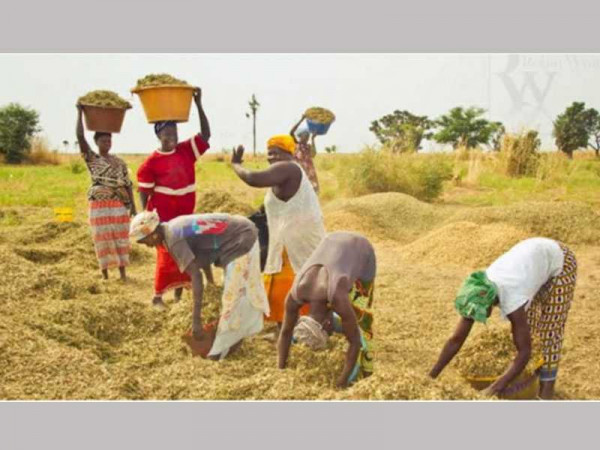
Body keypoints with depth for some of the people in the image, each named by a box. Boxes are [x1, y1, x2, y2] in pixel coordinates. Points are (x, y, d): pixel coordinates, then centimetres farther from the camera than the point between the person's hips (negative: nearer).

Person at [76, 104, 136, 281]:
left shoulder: (120, 162, 11)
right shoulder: (92, 159, 2)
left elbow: (127, 184, 9)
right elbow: (80, 136, -9)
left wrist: (133, 205, 1)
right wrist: (80, 113, -9)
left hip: (119, 205, 3)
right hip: (100, 205, -2)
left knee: (120, 238, 5)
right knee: (103, 239, 1)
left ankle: (123, 273, 11)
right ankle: (105, 275, 10)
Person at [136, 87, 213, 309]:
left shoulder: (187, 150, 1)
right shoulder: (151, 162, -9)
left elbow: (206, 135, -9)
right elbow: (144, 193, -6)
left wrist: (198, 105, -15)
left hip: (185, 215, 5)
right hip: (163, 217, -4)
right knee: (167, 255, -1)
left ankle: (179, 292, 23)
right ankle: (158, 296, 12)